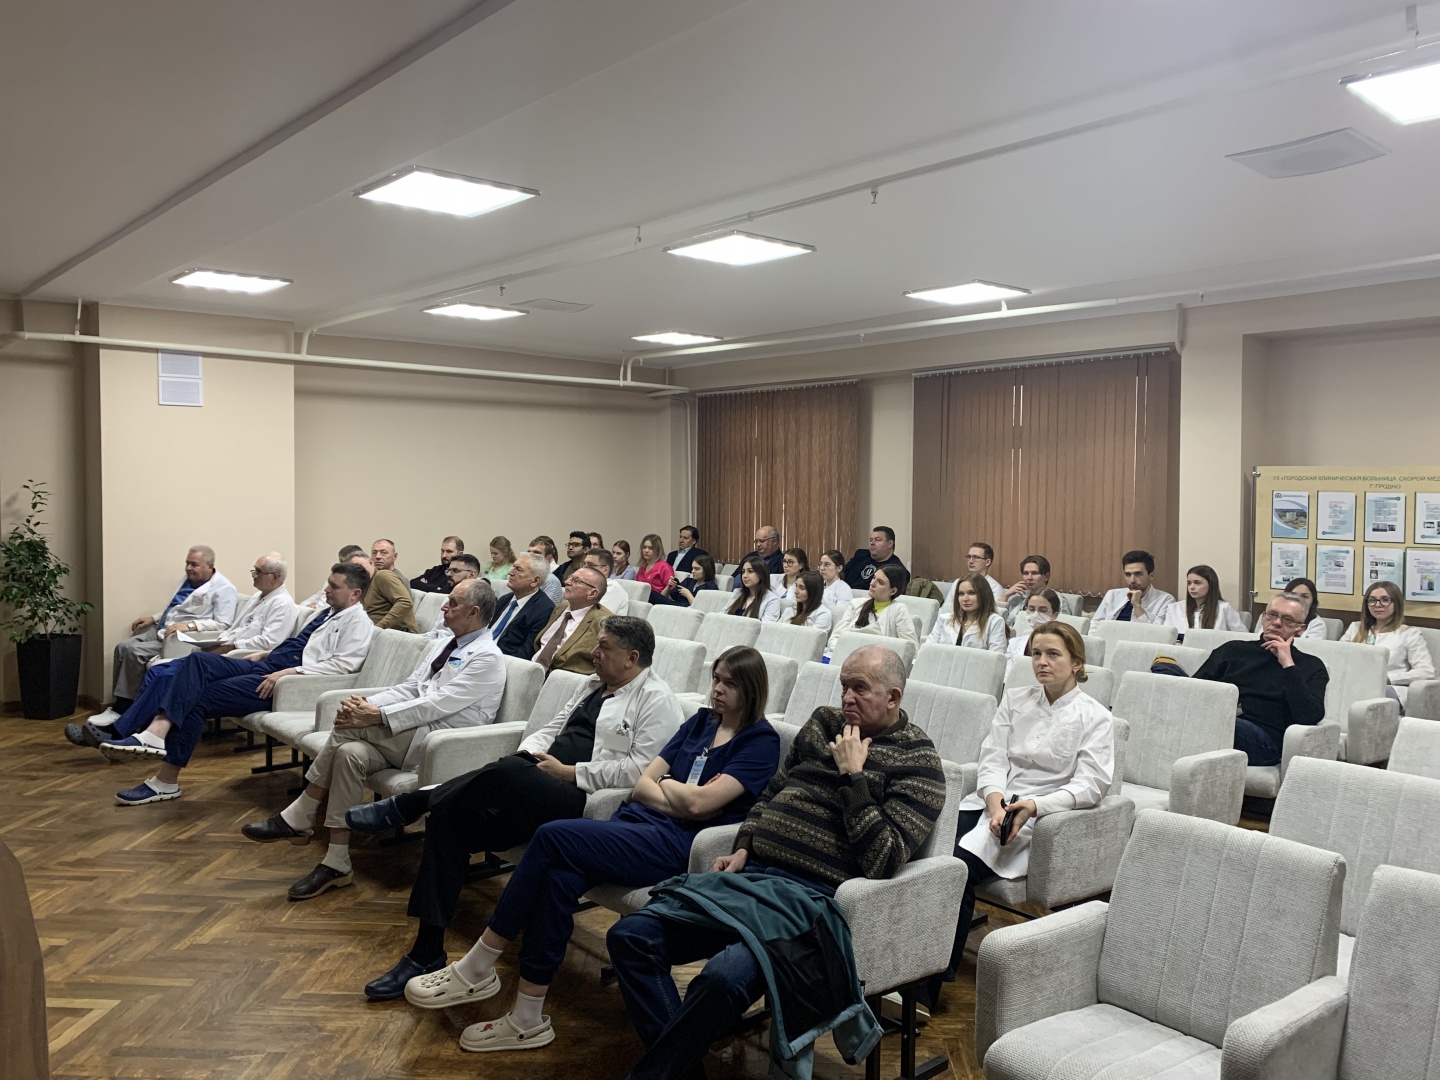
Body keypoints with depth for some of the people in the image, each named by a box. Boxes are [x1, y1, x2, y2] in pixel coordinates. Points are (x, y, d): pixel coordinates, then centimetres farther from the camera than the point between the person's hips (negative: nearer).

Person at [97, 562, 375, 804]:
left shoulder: (358, 623, -4)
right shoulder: (326, 613, 24)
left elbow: (344, 664, -18)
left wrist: (288, 672, -21)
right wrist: (264, 654, 16)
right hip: (265, 667, 9)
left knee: (198, 698, -16)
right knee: (199, 660, -15)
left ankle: (167, 781, -10)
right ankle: (157, 731, -31)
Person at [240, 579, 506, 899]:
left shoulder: (488, 658, -9)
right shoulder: (441, 646, 20)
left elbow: (438, 704, -19)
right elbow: (407, 689, 14)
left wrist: (377, 716, -24)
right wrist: (365, 704, -5)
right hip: (412, 734, 7)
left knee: (355, 726, -23)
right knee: (350, 752, -22)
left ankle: (297, 819, -12)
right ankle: (336, 865, -19)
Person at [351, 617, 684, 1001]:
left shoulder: (657, 701, -4)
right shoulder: (591, 686, 24)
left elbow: (642, 769, -16)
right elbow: (550, 730, 26)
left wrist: (569, 772, -14)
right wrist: (526, 756, 3)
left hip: (584, 804, -8)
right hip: (540, 790, 9)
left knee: (506, 774, -34)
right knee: (450, 816, -12)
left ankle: (403, 807, -11)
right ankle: (427, 953, -5)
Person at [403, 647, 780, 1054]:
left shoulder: (761, 742, -1)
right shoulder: (701, 721, 21)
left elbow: (698, 804, -12)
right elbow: (642, 785, 14)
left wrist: (666, 783, 6)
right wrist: (680, 800, -4)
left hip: (678, 845, -6)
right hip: (635, 823, 7)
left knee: (553, 836, -22)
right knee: (559, 875, -24)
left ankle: (477, 969, -11)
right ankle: (527, 1020, -16)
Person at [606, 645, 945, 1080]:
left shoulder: (917, 760, -2)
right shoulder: (823, 723, 17)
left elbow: (881, 861, -12)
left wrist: (851, 775, -13)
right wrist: (743, 848, 9)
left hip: (812, 896, -7)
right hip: (752, 870, 7)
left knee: (723, 977, -33)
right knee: (630, 935, -9)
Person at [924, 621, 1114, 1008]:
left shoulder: (1094, 718, 3)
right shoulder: (1015, 701, 16)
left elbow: (1090, 784, -7)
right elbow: (992, 759, 8)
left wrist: (1034, 806, -22)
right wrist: (995, 798, -14)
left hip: (1042, 815, -4)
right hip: (991, 799, 4)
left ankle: (934, 978, -18)